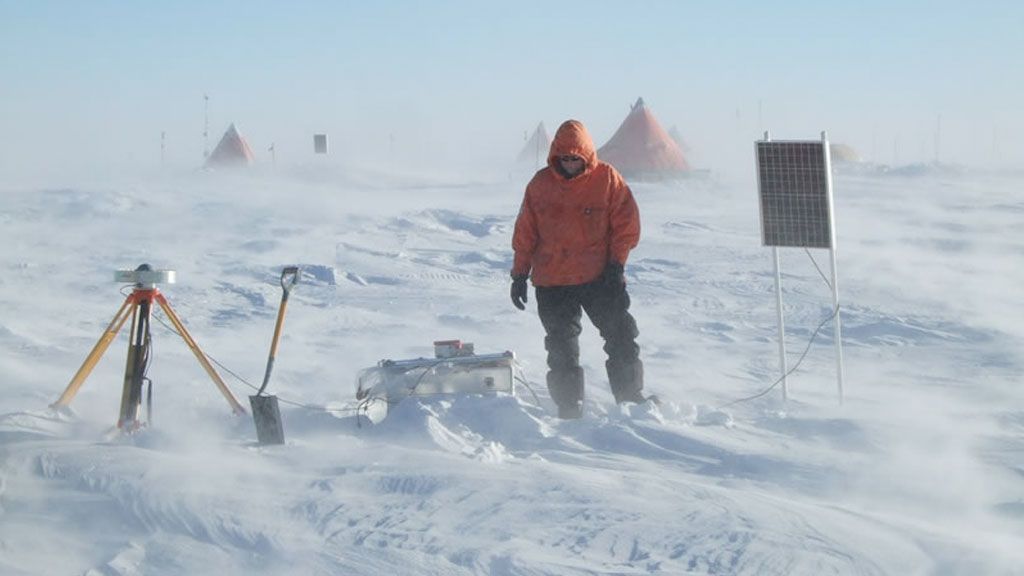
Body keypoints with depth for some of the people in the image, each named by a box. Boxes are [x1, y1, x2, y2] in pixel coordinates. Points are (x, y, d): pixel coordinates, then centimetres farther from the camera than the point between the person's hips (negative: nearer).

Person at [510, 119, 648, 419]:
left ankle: (631, 398, 13)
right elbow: (525, 233, 6)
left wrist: (616, 265, -8)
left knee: (622, 338, 0)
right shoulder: (540, 184, 1)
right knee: (562, 349, 4)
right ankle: (569, 409, 11)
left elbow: (627, 224, -1)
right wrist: (519, 275, 5)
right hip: (552, 284, 1)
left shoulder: (608, 179, -3)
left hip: (600, 278, -1)